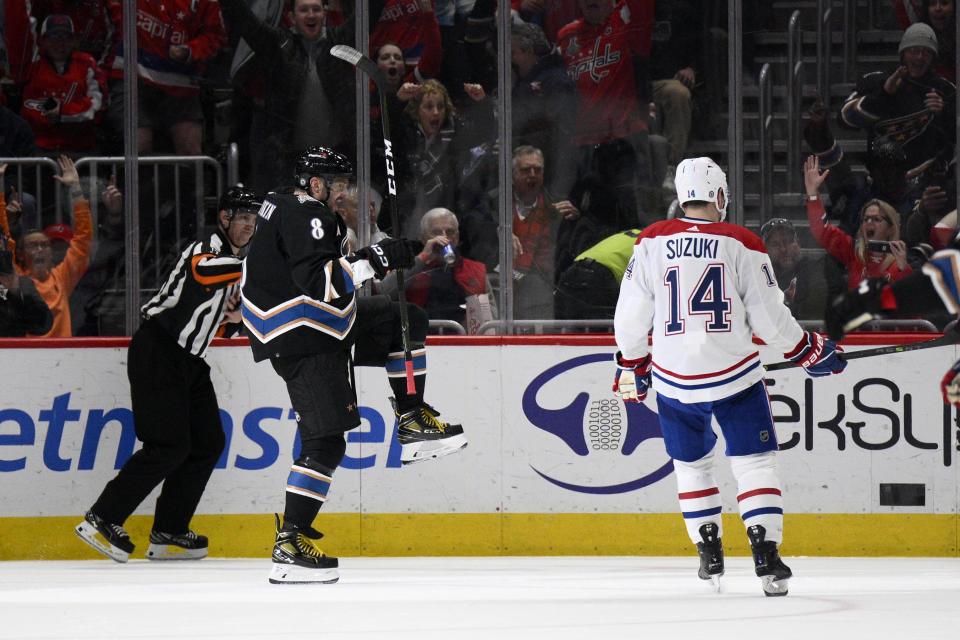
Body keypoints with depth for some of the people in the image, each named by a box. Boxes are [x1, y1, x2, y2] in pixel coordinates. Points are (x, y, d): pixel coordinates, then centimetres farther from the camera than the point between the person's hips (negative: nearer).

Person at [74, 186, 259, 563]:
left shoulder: (232, 260, 18)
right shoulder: (207, 247, -11)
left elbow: (222, 326, 25)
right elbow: (203, 270, -38)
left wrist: (236, 318, 1)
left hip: (188, 361, 10)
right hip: (158, 353, -10)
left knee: (208, 442, 5)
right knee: (169, 446, -15)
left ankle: (168, 534, 9)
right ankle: (102, 520, -10)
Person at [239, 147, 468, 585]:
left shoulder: (286, 209, 14)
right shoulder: (306, 217, -18)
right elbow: (318, 281, -31)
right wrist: (371, 261, -27)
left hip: (323, 327, 11)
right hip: (302, 343, -11)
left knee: (406, 321, 15)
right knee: (325, 443, -11)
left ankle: (413, 423, 15)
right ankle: (290, 544, -12)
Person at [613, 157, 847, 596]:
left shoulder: (651, 242, 0)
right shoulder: (742, 245, -6)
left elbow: (631, 314, 2)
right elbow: (769, 316, -5)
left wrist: (631, 366, 17)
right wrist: (807, 350, 11)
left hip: (675, 378, 2)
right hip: (734, 375, -2)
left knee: (691, 463, 20)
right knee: (753, 461, 3)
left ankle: (710, 554, 20)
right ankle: (766, 555, -10)